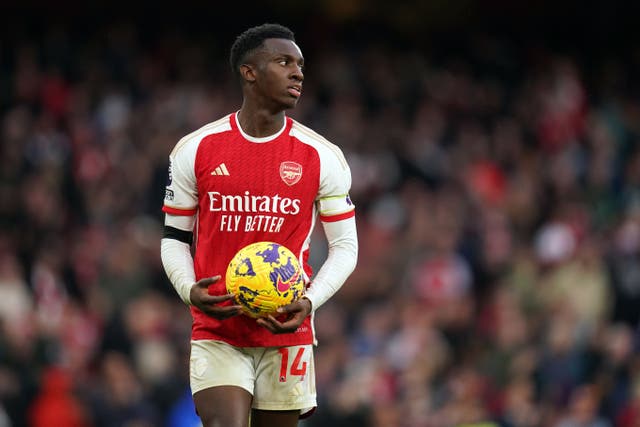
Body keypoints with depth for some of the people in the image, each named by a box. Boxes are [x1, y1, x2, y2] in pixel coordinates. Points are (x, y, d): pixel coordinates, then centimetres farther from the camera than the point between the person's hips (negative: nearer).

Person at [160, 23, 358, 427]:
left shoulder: (322, 157, 1)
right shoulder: (196, 150, 2)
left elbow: (345, 246, 5)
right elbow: (174, 238, 9)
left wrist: (310, 301, -12)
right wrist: (189, 291, -11)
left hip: (287, 331, 1)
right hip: (216, 331, -1)